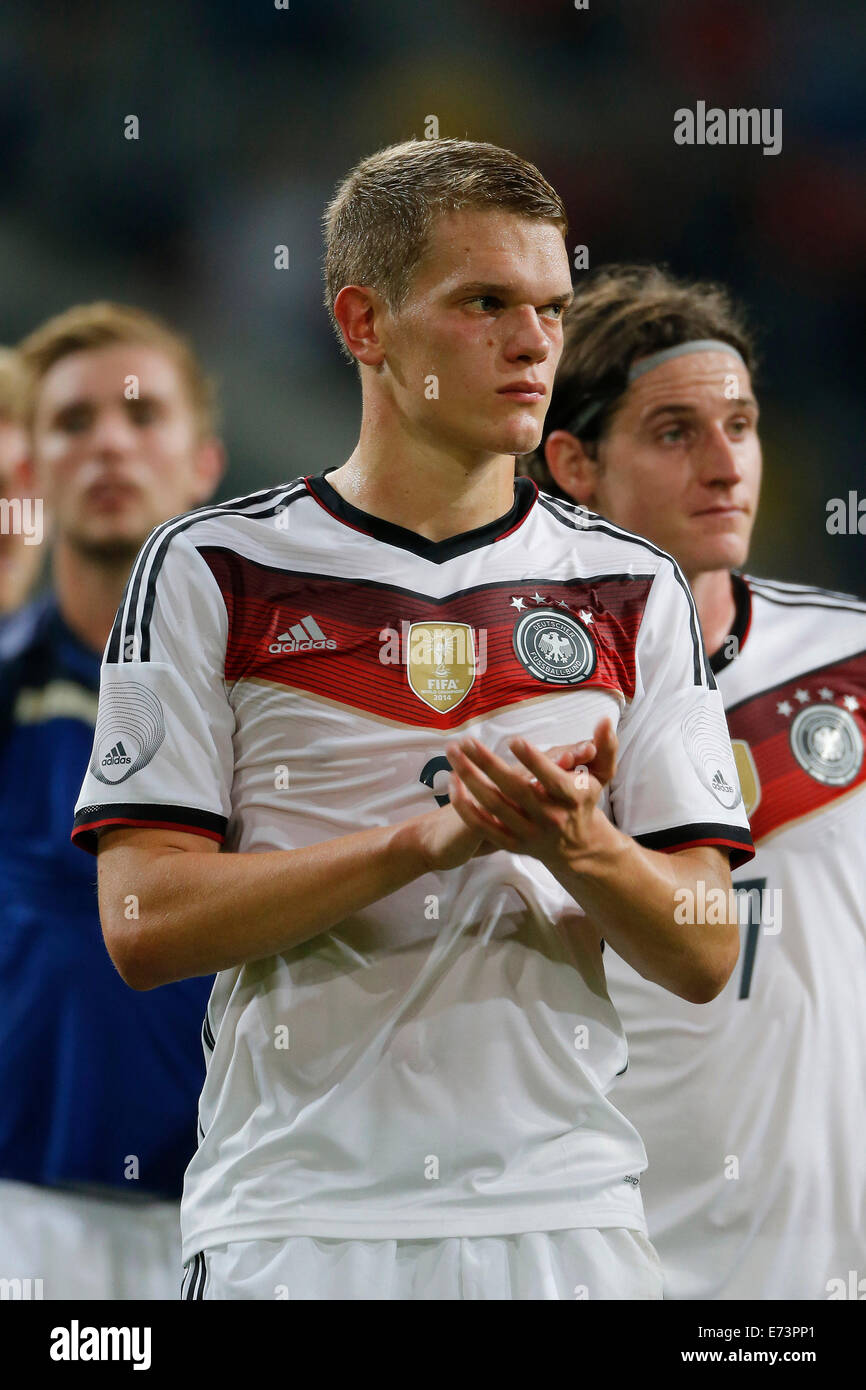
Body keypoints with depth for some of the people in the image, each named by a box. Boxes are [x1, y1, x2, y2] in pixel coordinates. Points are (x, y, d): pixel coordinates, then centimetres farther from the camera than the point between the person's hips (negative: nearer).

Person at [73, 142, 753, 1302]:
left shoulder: (632, 591, 9)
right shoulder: (211, 569, 2)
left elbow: (704, 956, 5)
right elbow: (146, 925, -7)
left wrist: (579, 846, -15)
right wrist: (424, 838, -16)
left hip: (567, 1216, 2)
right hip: (295, 1224, -2)